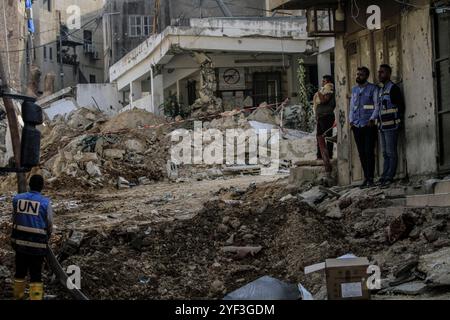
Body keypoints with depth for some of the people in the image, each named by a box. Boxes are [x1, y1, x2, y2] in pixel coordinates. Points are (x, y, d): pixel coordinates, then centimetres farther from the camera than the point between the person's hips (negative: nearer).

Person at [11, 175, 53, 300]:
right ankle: (36, 297, 6)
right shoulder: (45, 202, -12)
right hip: (38, 244, -4)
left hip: (19, 241, 4)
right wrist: (46, 237, 19)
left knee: (20, 271, 18)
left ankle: (18, 296, 30)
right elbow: (50, 224, -2)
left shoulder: (17, 199, -3)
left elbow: (14, 219, 5)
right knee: (35, 275, 4)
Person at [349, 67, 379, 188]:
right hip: (357, 126, 5)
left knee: (369, 152, -8)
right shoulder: (354, 89, 17)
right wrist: (351, 120, 9)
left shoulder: (373, 89, -1)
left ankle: (370, 179, -7)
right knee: (362, 153, 5)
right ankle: (366, 178, 11)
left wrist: (372, 119, -14)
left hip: (369, 125, -5)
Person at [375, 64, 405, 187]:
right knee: (385, 153, 10)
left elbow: (401, 106, -11)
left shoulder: (393, 88, -7)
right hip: (382, 126, 9)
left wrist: (397, 121, -10)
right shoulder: (381, 90, 19)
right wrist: (379, 122, 14)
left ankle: (389, 177, -7)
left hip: (391, 126, -9)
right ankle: (384, 176, 12)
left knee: (391, 153, -6)